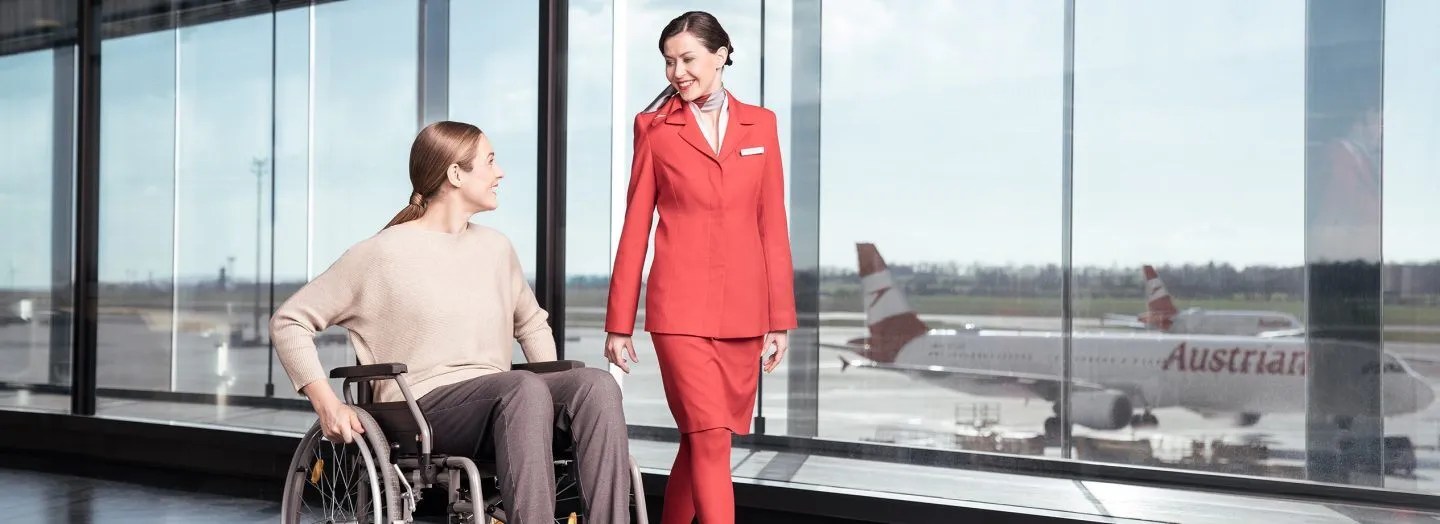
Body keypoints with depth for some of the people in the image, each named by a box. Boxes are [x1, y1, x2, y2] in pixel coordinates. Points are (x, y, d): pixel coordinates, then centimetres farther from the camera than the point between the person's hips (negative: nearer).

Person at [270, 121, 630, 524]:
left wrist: (556, 392, 17)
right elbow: (288, 321, 4)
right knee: (525, 387, -37)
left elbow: (531, 323, 34)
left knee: (597, 384, -25)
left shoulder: (496, 248, 18)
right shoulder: (382, 253, 1)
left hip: (496, 406, 6)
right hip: (424, 409, -5)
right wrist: (327, 404, -7)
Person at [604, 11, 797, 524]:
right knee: (709, 438, -11)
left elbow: (772, 225, 9)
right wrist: (619, 323, 3)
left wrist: (780, 317, 5)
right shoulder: (655, 127, 3)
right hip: (681, 307, -3)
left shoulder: (759, 124, 9)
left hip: (742, 308, 3)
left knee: (701, 439, 10)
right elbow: (635, 228, 4)